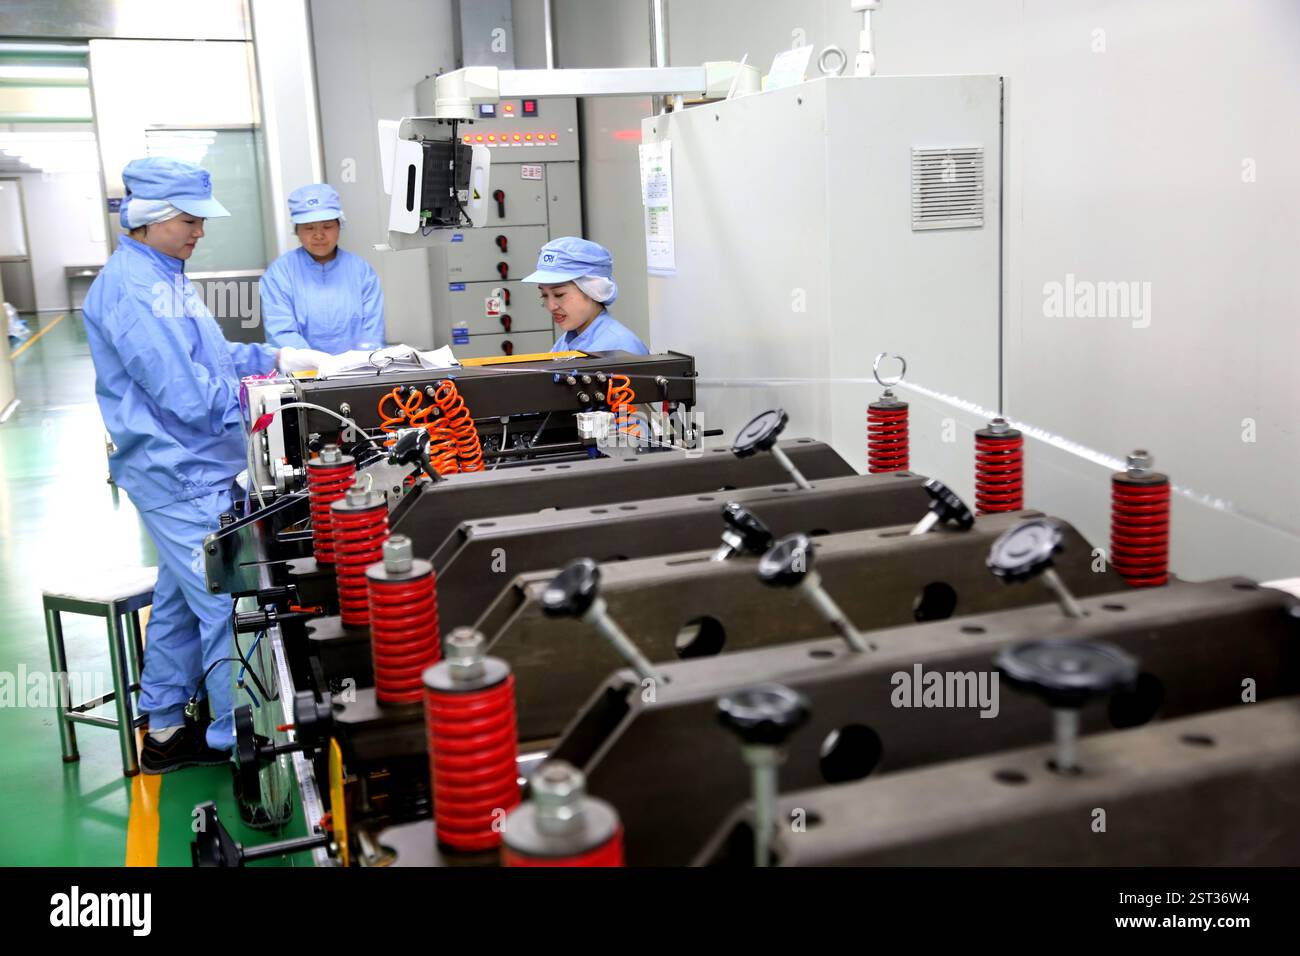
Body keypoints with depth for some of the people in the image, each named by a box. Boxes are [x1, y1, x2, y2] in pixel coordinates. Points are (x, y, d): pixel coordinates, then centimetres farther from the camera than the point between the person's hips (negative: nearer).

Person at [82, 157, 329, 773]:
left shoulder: (166, 276, 14)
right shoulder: (128, 287, -17)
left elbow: (206, 355, 20)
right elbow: (182, 388, -23)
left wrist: (278, 358, 7)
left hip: (193, 467, 10)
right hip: (178, 474, -10)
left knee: (182, 600, 17)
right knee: (229, 605, -6)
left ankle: (165, 731, 28)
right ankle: (239, 741, 5)